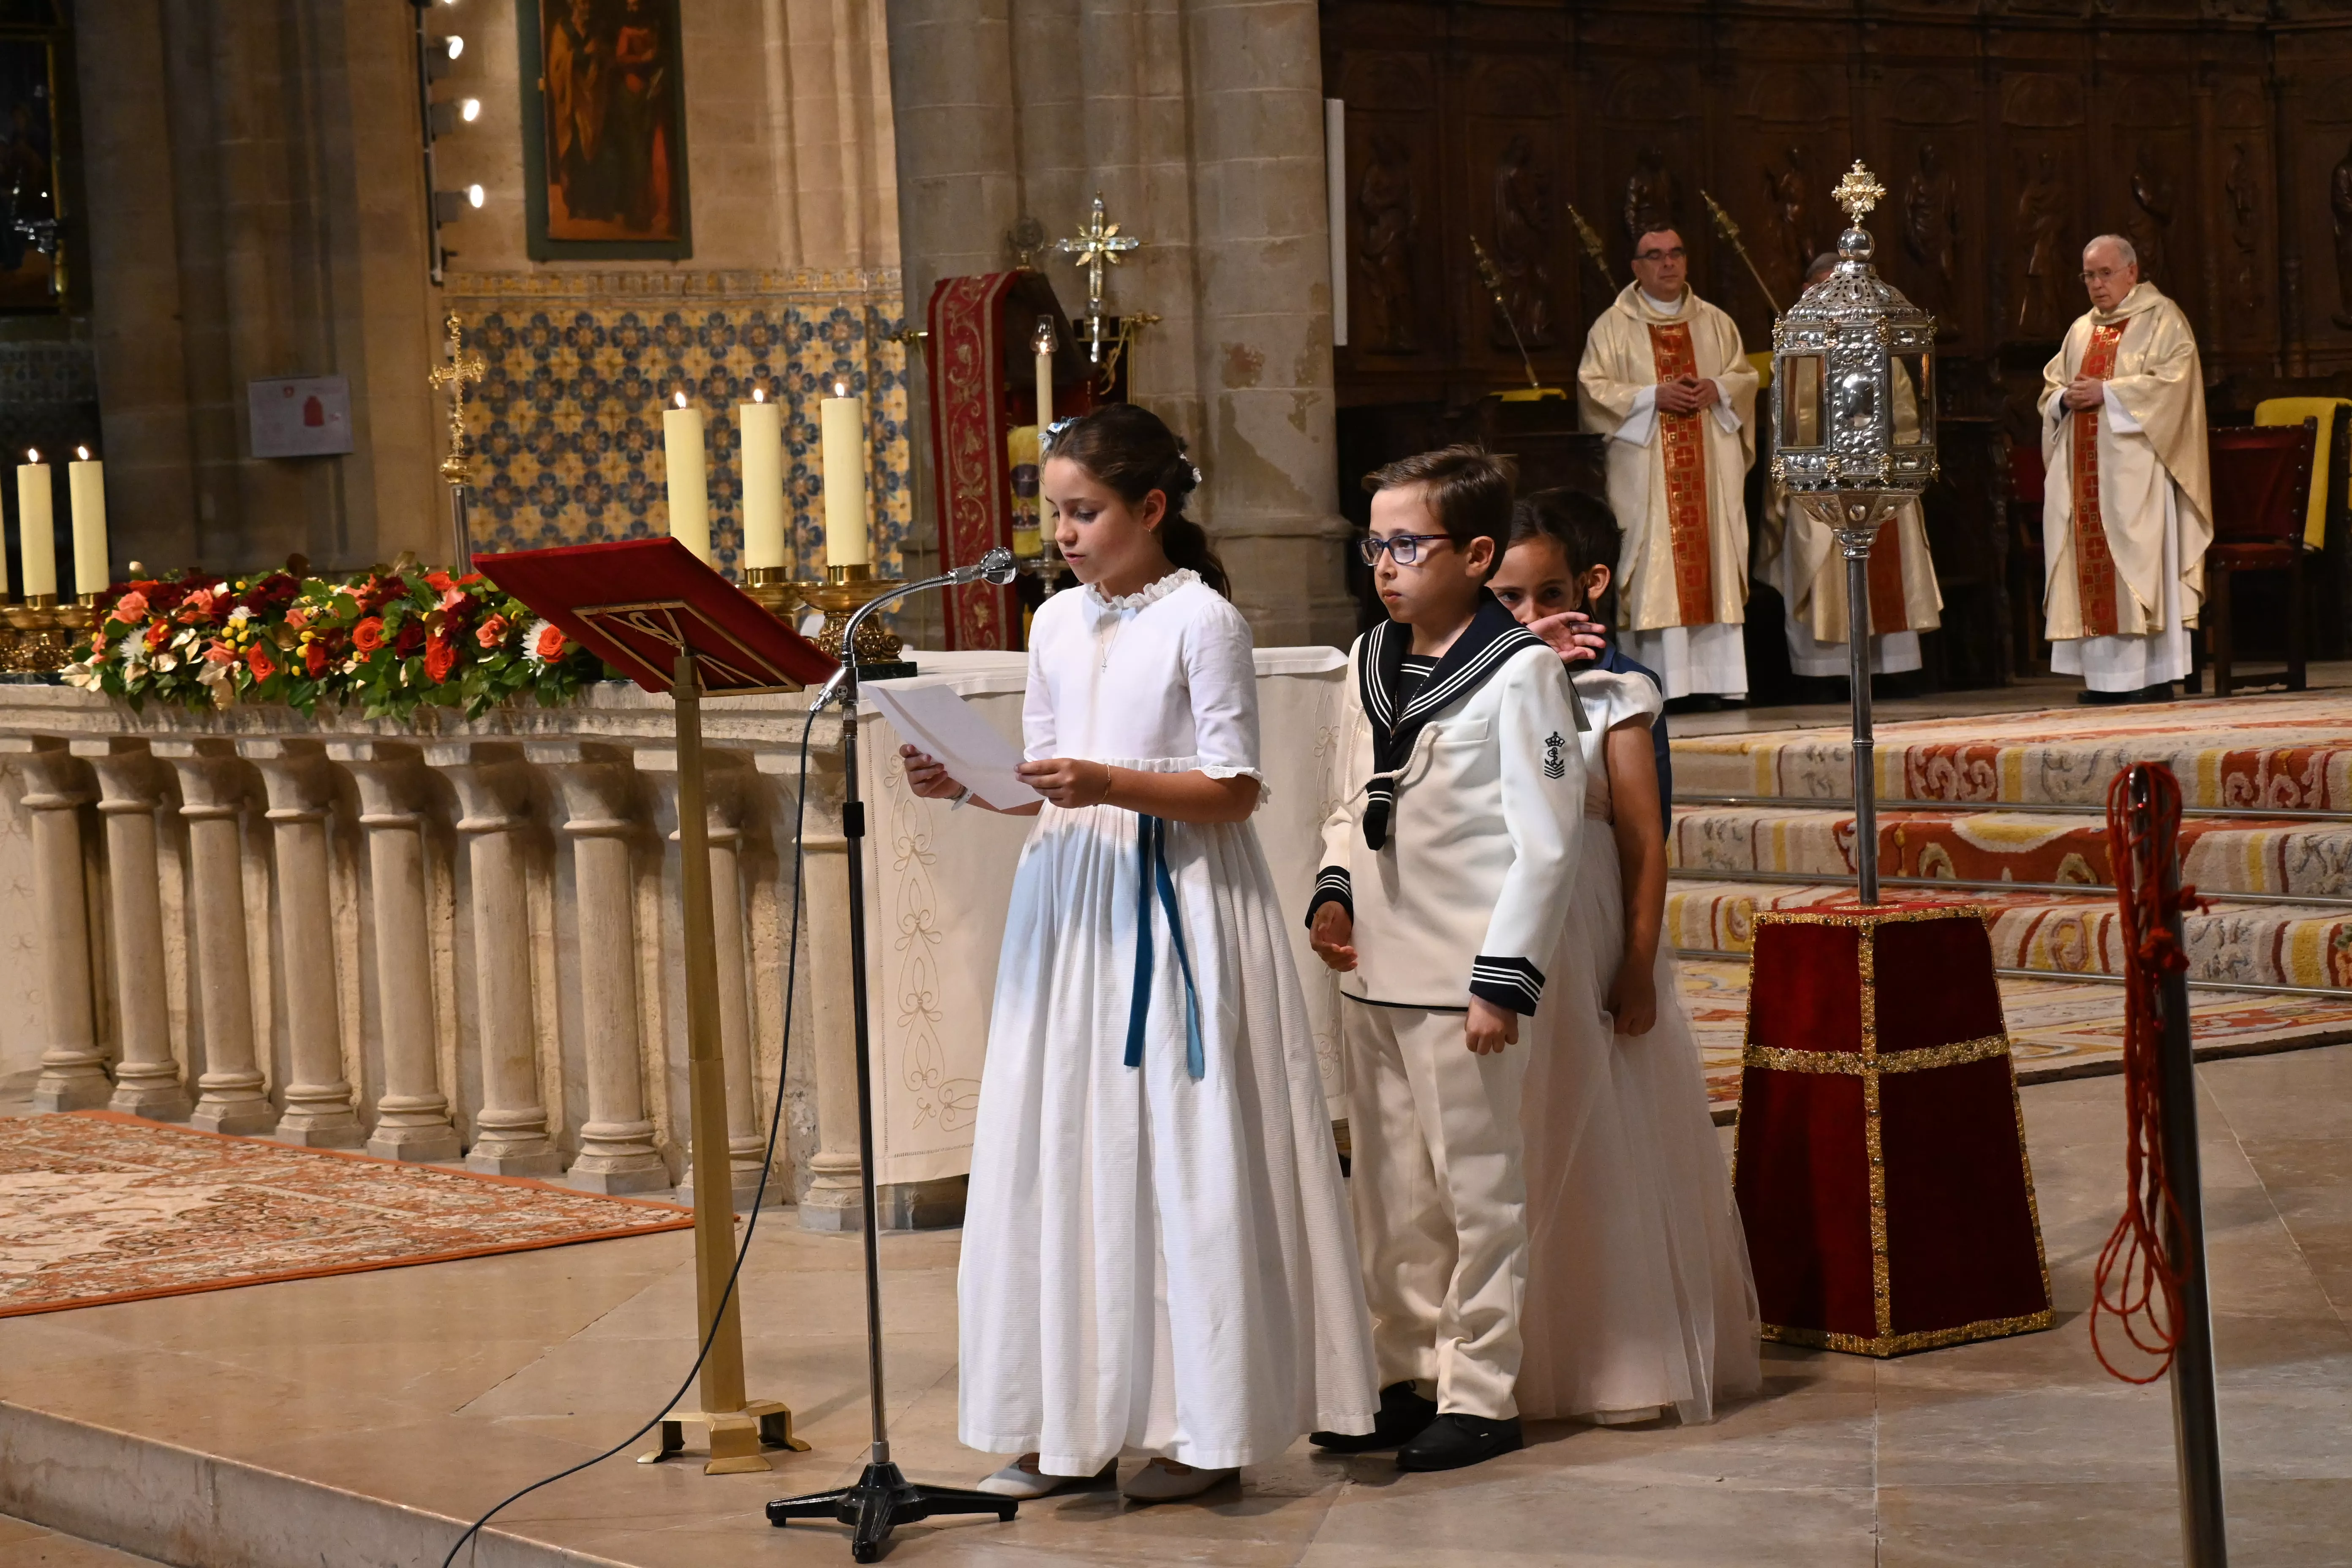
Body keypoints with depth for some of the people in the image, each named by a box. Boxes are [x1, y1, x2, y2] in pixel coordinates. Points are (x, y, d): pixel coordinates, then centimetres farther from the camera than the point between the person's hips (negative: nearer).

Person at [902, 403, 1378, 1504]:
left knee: (1178, 1154, -4)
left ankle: (1205, 1425, 5)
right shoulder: (1056, 624, 12)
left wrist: (1112, 784, -23)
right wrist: (967, 784, -2)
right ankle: (1071, 1423, 10)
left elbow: (1236, 790, -11)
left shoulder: (1203, 620, -7)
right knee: (1063, 1153, 4)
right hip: (1072, 899, 6)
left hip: (1178, 911, -6)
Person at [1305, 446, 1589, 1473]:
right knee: (1389, 1193, 14)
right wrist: (1332, 893, 3)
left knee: (1475, 1189, 1)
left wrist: (1503, 981, -15)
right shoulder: (1368, 664, 11)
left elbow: (1546, 844, -12)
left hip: (1458, 983, -7)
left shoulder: (1520, 674, -10)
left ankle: (1478, 1395, 9)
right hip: (1371, 974, 7)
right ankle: (1404, 1376, 25)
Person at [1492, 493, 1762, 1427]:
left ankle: (1637, 1363, 14)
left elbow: (1644, 843, -5)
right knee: (1520, 1162, 8)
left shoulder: (1614, 700, -4)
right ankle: (1535, 1358, 19)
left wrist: (1638, 970, -9)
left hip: (1591, 952, -3)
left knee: (1614, 1156, 4)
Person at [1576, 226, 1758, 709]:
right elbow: (1593, 388, -2)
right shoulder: (1613, 326, 4)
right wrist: (1652, 397, -14)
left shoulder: (1715, 323, 14)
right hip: (1645, 469, -3)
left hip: (1710, 466, 3)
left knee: (1712, 565, -1)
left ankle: (1711, 678, 0)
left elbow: (1746, 376, 15)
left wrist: (1718, 389, -7)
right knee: (1654, 572, -8)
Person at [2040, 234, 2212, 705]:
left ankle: (2154, 677, -10)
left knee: (2140, 560, -10)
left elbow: (2172, 382, -10)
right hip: (2083, 468, 6)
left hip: (2134, 467, -6)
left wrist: (2106, 393, -14)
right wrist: (2067, 398, -3)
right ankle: (2104, 675, 1)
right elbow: (2050, 388, 20)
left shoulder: (2161, 318, 2)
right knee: (2091, 563, 0)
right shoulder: (2081, 330, 21)